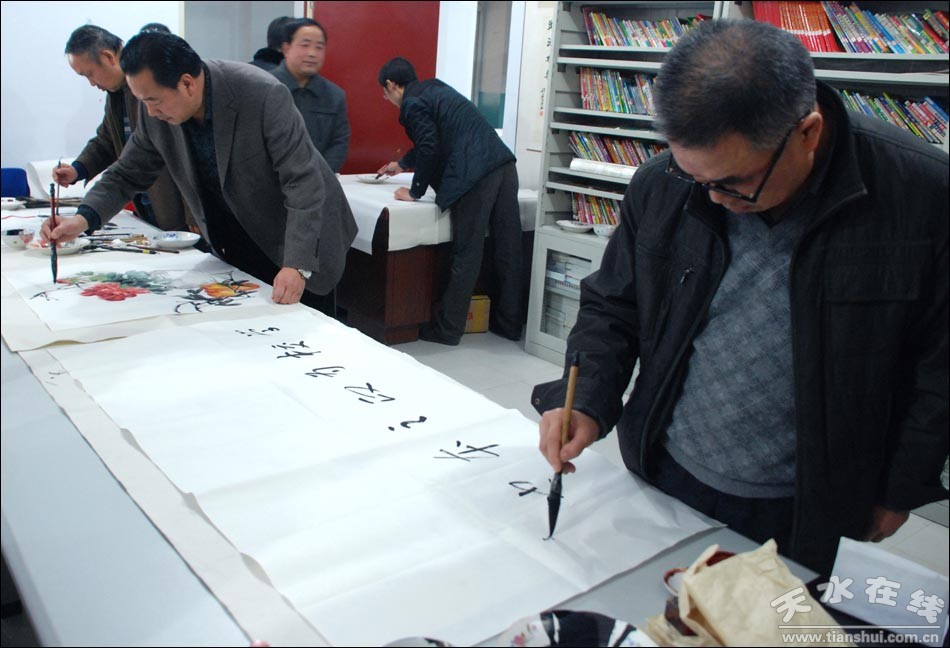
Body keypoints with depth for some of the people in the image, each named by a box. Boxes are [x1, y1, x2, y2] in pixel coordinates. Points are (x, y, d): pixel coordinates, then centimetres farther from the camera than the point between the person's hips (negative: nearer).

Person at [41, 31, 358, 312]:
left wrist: (297, 265, -38)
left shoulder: (264, 95, -27)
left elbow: (304, 182, -29)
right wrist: (83, 218, -15)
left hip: (296, 243, -5)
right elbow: (127, 173, 2)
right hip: (234, 247, 5)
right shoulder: (158, 113, -11)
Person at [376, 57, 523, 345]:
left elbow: (429, 147, -10)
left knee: (466, 255, -2)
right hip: (503, 165, 8)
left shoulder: (412, 103, 1)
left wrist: (415, 192, 4)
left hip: (475, 176, -8)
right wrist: (402, 164, 55)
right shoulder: (435, 88, 28)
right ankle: (508, 323, 20)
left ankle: (447, 329, 8)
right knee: (507, 251, 9)